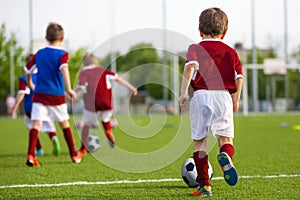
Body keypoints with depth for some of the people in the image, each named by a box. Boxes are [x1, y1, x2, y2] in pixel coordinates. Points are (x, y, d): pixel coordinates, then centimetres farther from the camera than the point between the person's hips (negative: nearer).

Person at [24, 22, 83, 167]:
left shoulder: (39, 54, 8)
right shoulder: (62, 54, -4)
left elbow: (27, 70, 17)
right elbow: (64, 68, -23)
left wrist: (30, 84, 35)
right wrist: (68, 89, -29)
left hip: (39, 94, 2)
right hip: (57, 95, -2)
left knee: (36, 124, -7)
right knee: (64, 124, 15)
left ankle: (30, 155, -26)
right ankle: (74, 155, 24)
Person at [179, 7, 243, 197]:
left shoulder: (196, 49, 6)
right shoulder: (231, 52, 14)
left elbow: (190, 67, -13)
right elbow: (239, 77, 10)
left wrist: (184, 92, -16)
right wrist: (236, 100, 23)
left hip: (201, 96, -1)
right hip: (224, 96, 1)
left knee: (199, 141, 7)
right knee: (225, 138, 4)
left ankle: (204, 185, 6)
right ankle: (226, 156, -33)